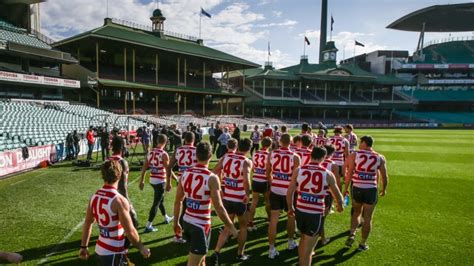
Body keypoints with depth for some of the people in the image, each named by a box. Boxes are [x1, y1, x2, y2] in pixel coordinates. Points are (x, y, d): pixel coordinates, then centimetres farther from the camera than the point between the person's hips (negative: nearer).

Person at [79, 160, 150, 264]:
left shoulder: (95, 197, -2)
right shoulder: (119, 200, -23)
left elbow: (87, 224, 7)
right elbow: (130, 231, -19)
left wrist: (84, 247, 18)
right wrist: (141, 247, -5)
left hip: (100, 250, 7)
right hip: (114, 253, -7)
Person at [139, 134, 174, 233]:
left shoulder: (150, 152, 3)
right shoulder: (164, 154, -16)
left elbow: (144, 167, 6)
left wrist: (141, 181, 14)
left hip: (152, 180, 7)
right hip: (160, 181, -7)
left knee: (160, 199, 24)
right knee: (156, 203, 1)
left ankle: (166, 218, 42)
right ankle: (148, 226, 3)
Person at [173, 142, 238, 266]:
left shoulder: (186, 174, -2)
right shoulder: (211, 178, -20)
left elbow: (177, 202, 5)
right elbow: (219, 208, -18)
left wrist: (176, 222, 18)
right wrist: (231, 226, -5)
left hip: (186, 222, 6)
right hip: (201, 226, -6)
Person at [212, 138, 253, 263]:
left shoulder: (226, 157, 0)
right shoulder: (247, 162, -14)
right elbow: (246, 180, -31)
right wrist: (248, 195, -16)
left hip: (226, 198, 4)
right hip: (240, 200, -4)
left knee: (228, 227, 18)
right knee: (243, 226, 20)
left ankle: (216, 252, 3)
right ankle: (240, 254, 30)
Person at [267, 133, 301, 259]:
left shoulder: (272, 154, -3)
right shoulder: (295, 157, -12)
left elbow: (268, 174, 7)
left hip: (275, 190, 2)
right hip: (289, 191, -2)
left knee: (273, 219, 5)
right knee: (291, 216, 21)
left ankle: (272, 249, 7)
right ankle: (291, 242, 37)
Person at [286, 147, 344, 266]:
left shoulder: (299, 171, -3)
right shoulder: (327, 174, -7)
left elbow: (289, 192, 1)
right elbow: (337, 194, 7)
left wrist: (290, 208, 17)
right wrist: (340, 206, 29)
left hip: (300, 211, 4)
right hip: (316, 214, -3)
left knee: (304, 239, 29)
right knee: (308, 249, 8)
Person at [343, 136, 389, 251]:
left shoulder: (354, 155, -5)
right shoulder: (380, 158, 0)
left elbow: (349, 173, -6)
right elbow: (384, 177, 3)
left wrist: (346, 188, 5)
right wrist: (384, 189, 20)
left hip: (357, 189, 0)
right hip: (371, 190, 0)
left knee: (356, 213, 23)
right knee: (368, 218, 11)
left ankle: (352, 234, 6)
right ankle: (363, 244, 20)